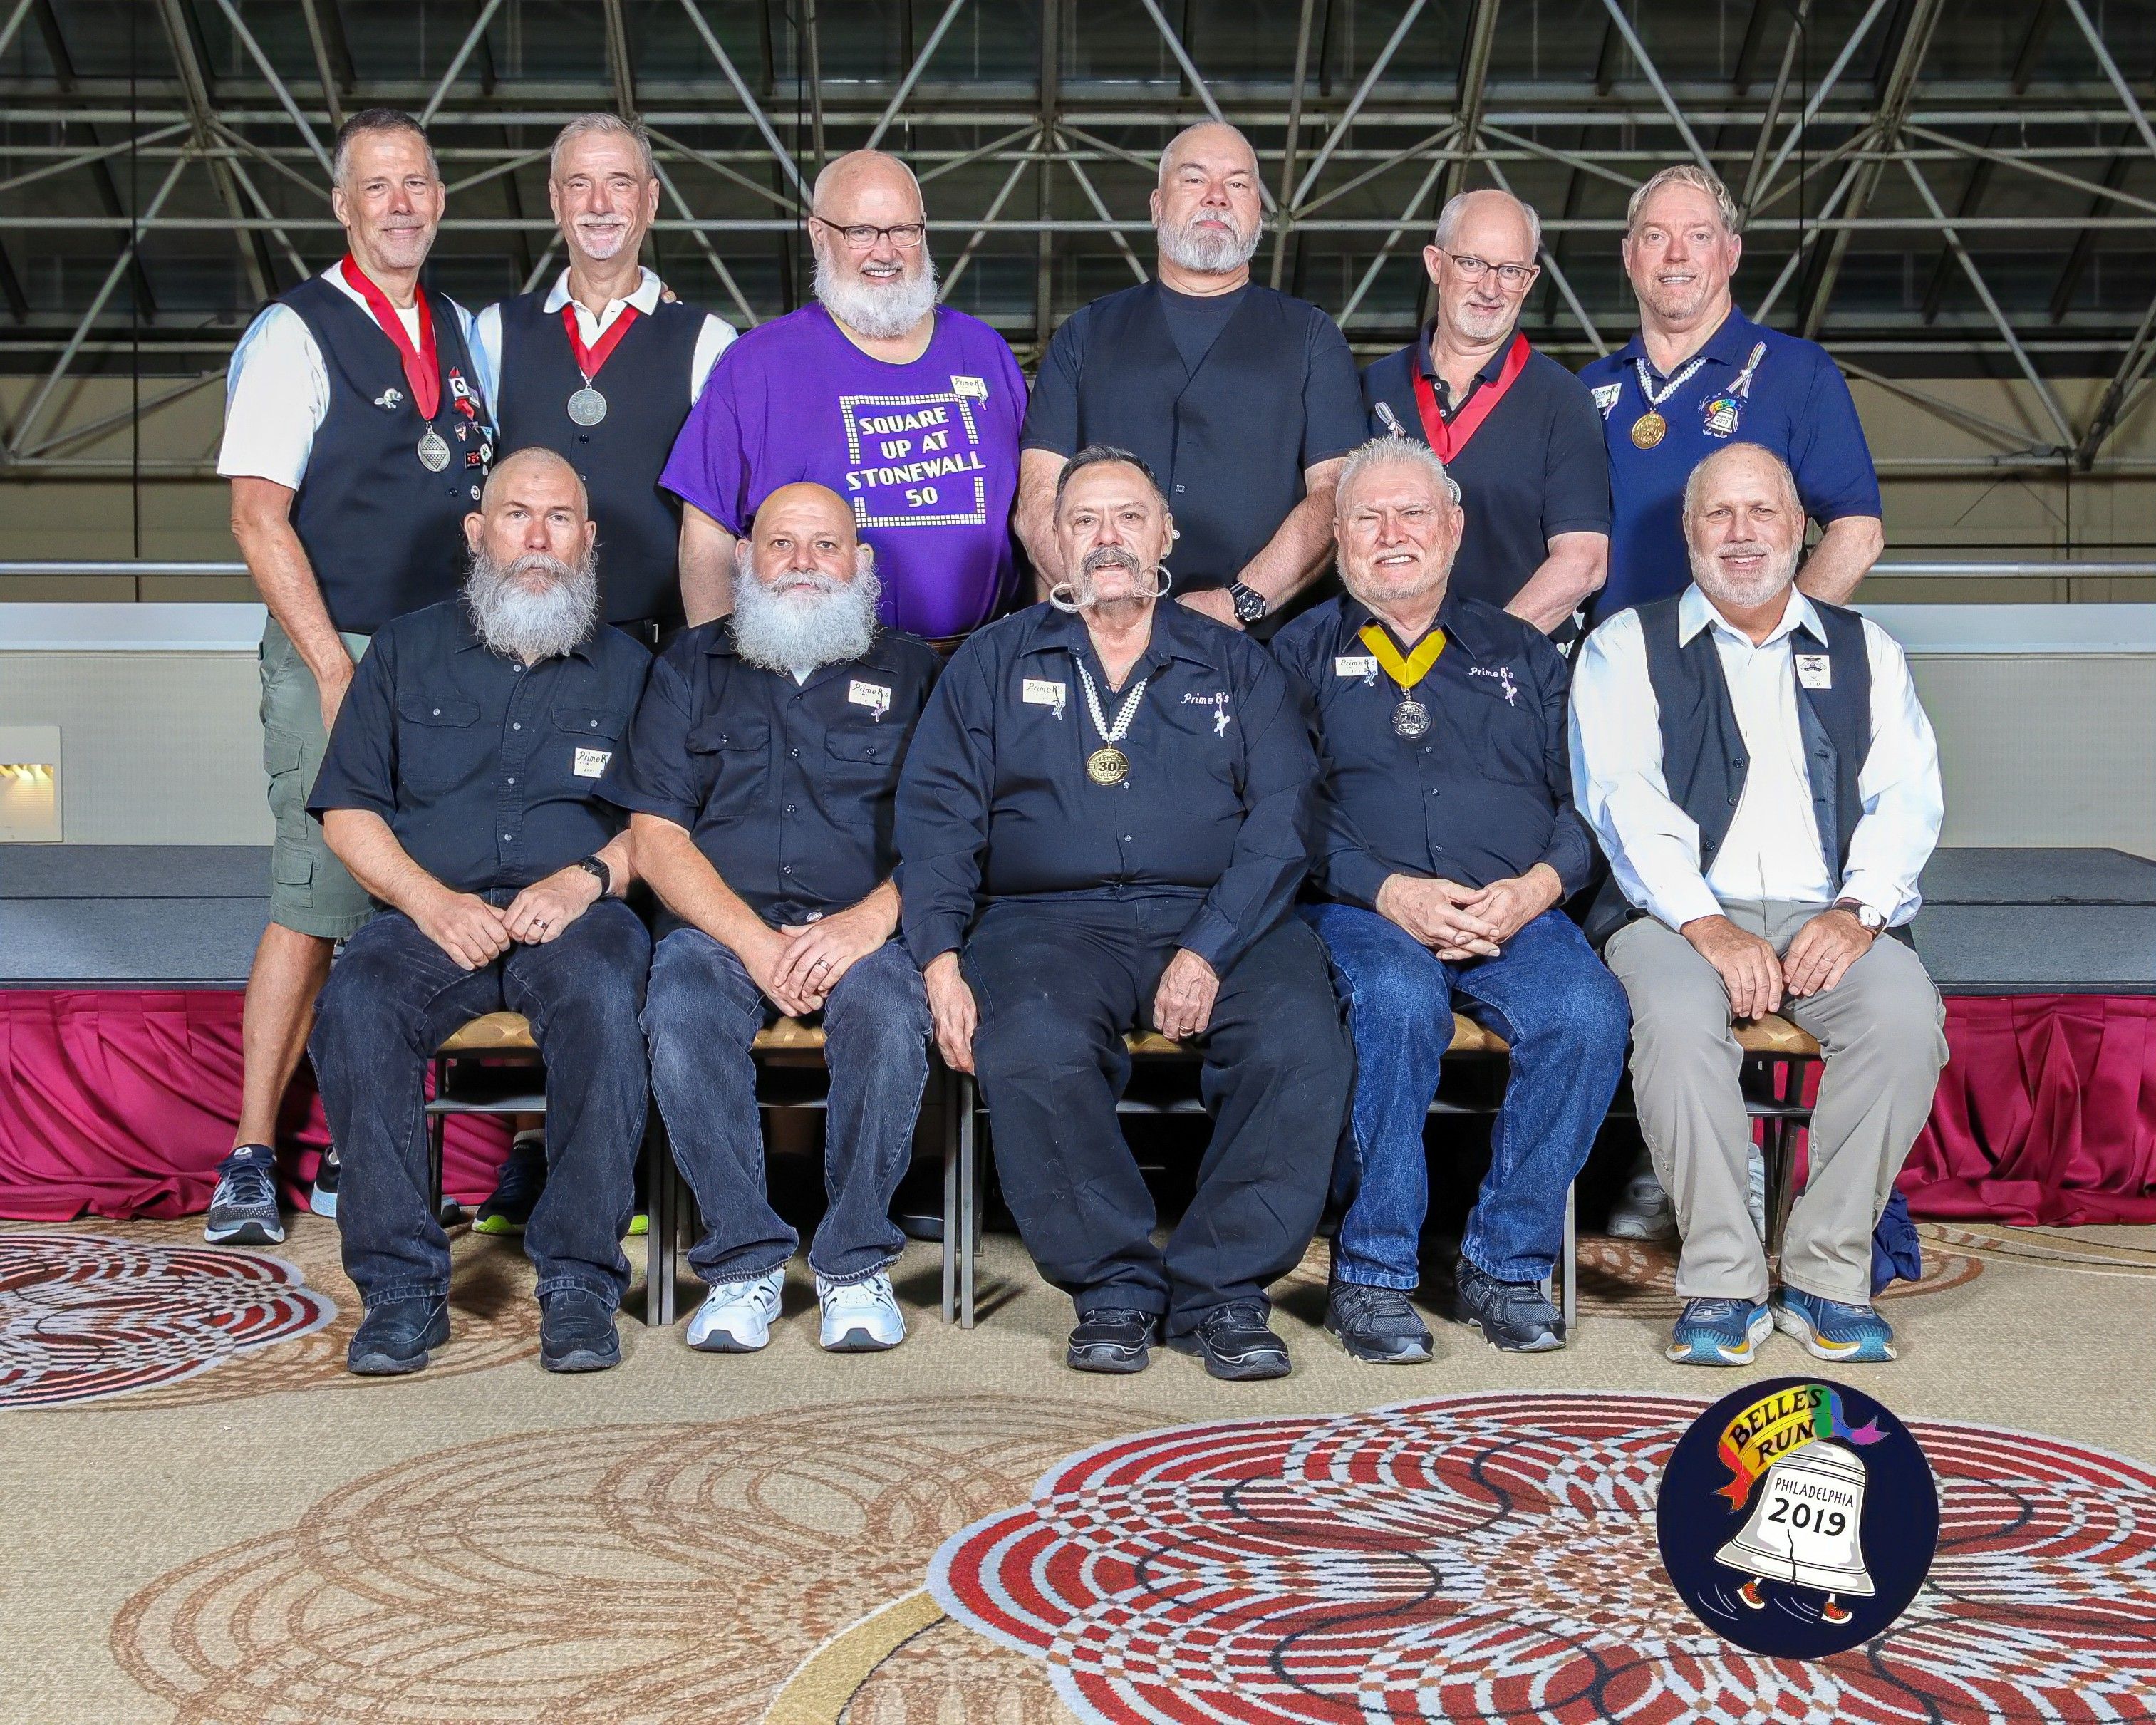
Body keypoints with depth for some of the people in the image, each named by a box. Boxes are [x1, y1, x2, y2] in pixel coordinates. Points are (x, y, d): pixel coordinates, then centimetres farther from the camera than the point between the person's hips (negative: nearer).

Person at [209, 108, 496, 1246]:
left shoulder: (462, 334, 15)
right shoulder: (295, 333, -3)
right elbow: (258, 516, -10)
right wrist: (338, 671, -16)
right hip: (332, 657, -5)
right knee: (315, 905, -10)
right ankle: (251, 1162, -2)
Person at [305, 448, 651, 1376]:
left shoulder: (627, 667, 17)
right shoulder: (407, 651, 17)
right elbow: (348, 811, 10)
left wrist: (589, 877, -11)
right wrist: (430, 900, -7)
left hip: (574, 916, -1)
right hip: (432, 915, 1)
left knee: (600, 994, -36)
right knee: (356, 1002, -32)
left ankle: (579, 1278, -28)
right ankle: (401, 1281, -24)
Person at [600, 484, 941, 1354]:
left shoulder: (912, 672, 15)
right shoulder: (693, 668, 17)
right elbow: (655, 835, 6)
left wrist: (872, 918, -16)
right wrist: (756, 942, -9)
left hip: (861, 928, -1)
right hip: (720, 922, 1)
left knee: (886, 1012, -33)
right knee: (680, 1011, -32)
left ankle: (855, 1262, -18)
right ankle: (743, 1259, -20)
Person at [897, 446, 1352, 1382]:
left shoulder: (1233, 665, 17)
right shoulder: (995, 663, 18)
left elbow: (1280, 821, 4)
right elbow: (936, 816, 7)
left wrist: (1208, 950, -13)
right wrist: (941, 960, -10)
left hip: (1217, 918, 1)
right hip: (1050, 919, 0)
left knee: (1302, 1040, -29)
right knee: (1031, 1048, -33)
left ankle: (1221, 1288, -16)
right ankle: (1112, 1285, -16)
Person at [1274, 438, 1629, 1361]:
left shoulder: (1520, 654, 24)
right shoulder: (1300, 654, 16)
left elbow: (1586, 796, 12)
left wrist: (1538, 885, -9)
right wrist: (1389, 892, -14)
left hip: (1516, 911, 2)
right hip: (1360, 910, -2)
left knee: (1588, 1011, -29)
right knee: (1397, 999, -37)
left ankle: (1505, 1264, -14)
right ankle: (1371, 1275, -22)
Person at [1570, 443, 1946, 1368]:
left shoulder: (1863, 650, 20)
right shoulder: (1627, 648, 11)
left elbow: (1907, 797, 8)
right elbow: (1624, 800, -3)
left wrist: (1858, 911, -12)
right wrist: (1707, 925, -18)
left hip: (1830, 917, 2)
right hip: (1683, 913, -2)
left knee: (1907, 1015, -29)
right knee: (1679, 1020, -35)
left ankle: (1828, 1275, -17)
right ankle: (1720, 1281, -23)